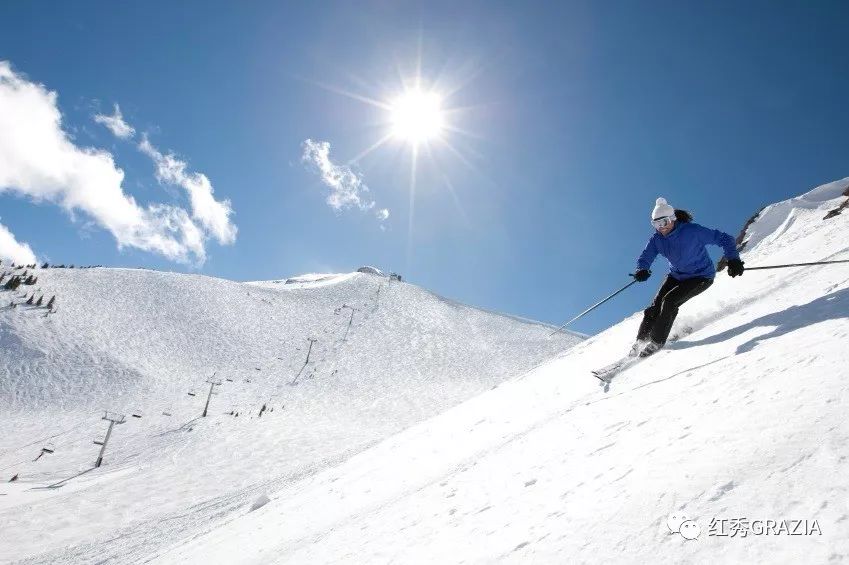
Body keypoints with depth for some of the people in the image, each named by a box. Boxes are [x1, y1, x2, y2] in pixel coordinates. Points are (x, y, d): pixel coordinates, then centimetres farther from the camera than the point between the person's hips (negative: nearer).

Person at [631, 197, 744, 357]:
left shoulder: (692, 231, -24)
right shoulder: (657, 238, -10)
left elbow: (724, 238, -19)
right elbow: (645, 257, -18)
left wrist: (733, 259, -30)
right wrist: (642, 270, -41)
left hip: (701, 277, -5)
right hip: (676, 276, 5)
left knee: (670, 301, -22)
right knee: (656, 304, -9)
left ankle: (657, 341, -10)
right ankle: (641, 340, 6)